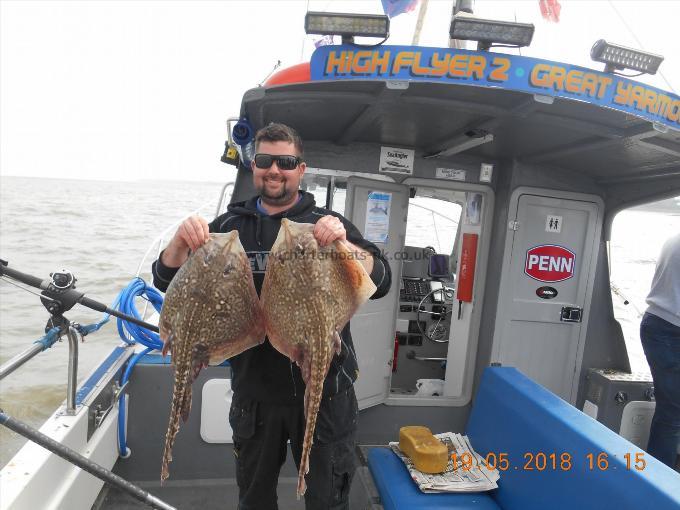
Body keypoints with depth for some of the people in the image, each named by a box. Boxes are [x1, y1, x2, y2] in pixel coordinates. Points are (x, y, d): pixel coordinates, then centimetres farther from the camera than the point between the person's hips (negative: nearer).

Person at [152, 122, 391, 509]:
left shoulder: (329, 225, -2)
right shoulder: (230, 226, 4)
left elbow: (381, 283, -13)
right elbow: (167, 282, 1)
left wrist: (344, 243, -31)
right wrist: (181, 241, -20)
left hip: (325, 392, -2)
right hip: (254, 393, 3)